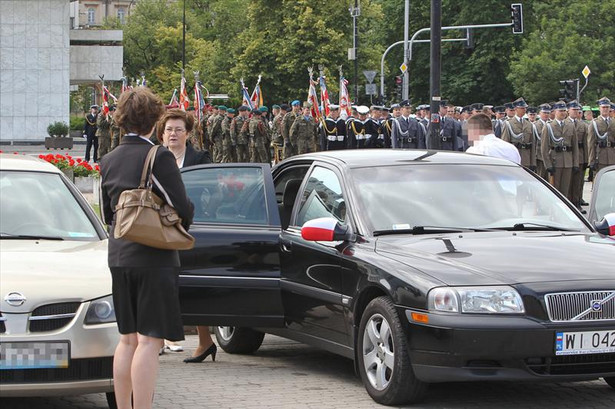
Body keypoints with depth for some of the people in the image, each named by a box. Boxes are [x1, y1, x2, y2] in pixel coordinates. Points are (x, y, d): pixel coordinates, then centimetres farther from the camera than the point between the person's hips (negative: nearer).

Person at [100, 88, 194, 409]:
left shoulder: (108, 160, 9)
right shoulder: (160, 157, -13)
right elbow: (181, 208, -11)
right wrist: (180, 228, 9)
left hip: (118, 256, 7)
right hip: (154, 258, -7)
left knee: (128, 339, 15)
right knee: (149, 340, -6)